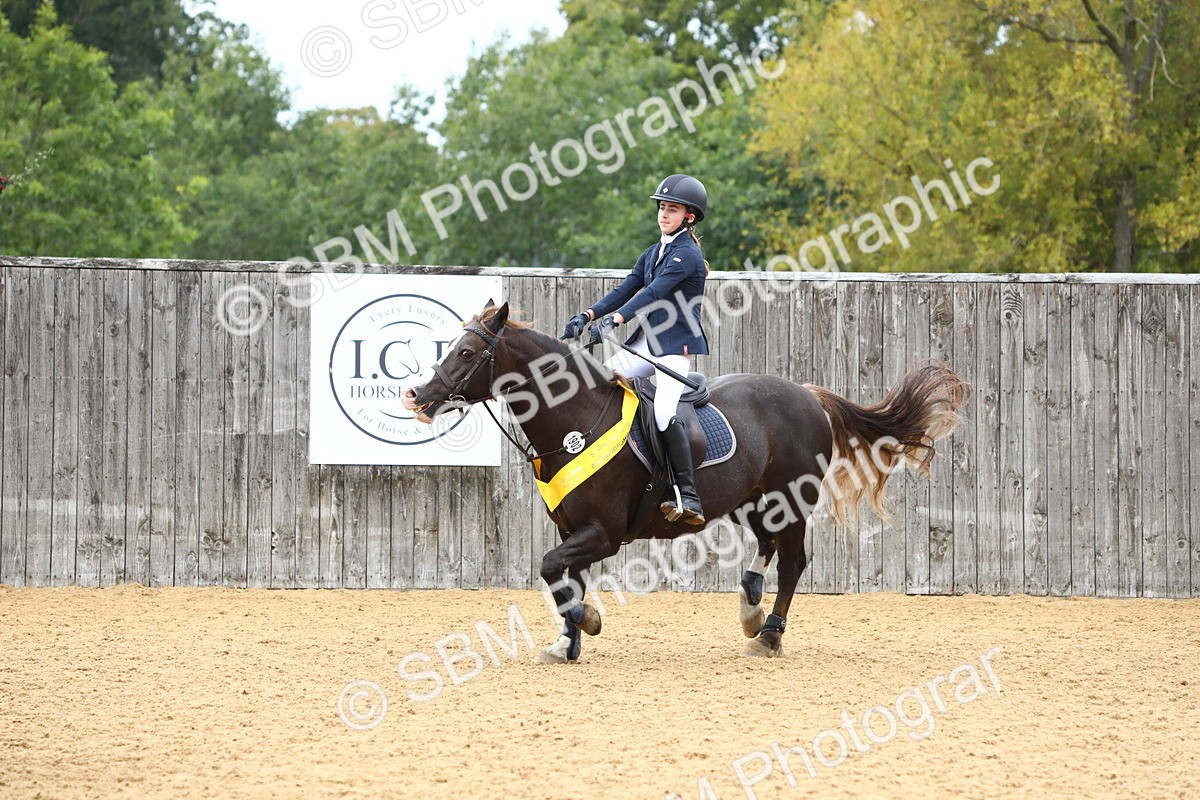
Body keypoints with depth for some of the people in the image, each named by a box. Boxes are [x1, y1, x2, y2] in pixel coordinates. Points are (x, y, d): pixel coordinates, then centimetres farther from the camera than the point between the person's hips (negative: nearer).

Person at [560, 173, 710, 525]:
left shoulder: (687, 254, -12)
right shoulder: (653, 253, 16)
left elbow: (653, 293, -25)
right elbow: (626, 289, 9)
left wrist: (612, 321, -36)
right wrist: (587, 315, -7)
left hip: (678, 346, -9)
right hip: (647, 343, 9)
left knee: (664, 413, -26)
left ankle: (689, 498, -26)